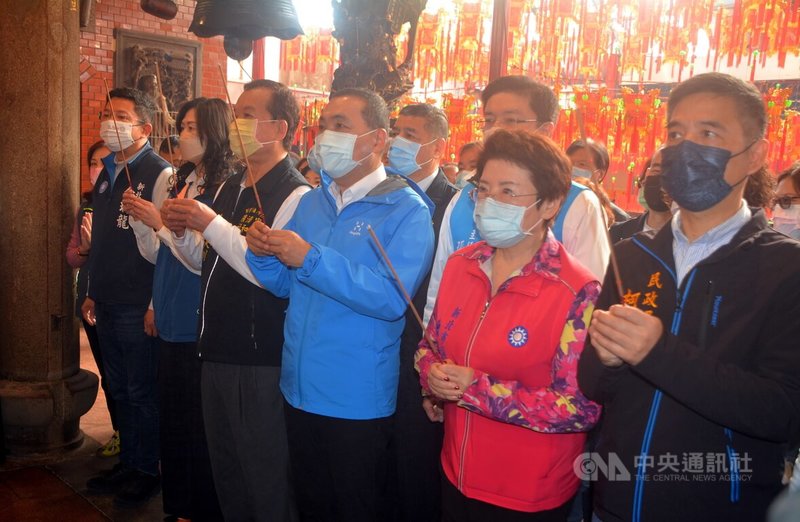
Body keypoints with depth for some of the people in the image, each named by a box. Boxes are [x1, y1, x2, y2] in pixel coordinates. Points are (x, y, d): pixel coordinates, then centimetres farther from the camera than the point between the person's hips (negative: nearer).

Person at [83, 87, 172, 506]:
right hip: (106, 304, 8)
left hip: (138, 307, -7)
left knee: (142, 391, 4)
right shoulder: (107, 173, 13)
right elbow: (101, 240, 16)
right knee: (119, 389, 17)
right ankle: (127, 463, 32)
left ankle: (147, 471, 20)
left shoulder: (160, 174, -11)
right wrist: (92, 293, 16)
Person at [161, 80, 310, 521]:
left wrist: (212, 224, -24)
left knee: (267, 485, 9)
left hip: (260, 365, -8)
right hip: (216, 353, 8)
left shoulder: (295, 195, -16)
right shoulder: (229, 188, 11)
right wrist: (183, 232, -1)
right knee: (225, 475, 23)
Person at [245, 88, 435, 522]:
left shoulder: (406, 210, -13)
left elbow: (392, 298, -27)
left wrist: (311, 258, -30)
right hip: (299, 388, 6)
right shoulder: (312, 201, 8)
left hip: (358, 400, -6)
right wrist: (264, 254, -10)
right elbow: (285, 284, 11)